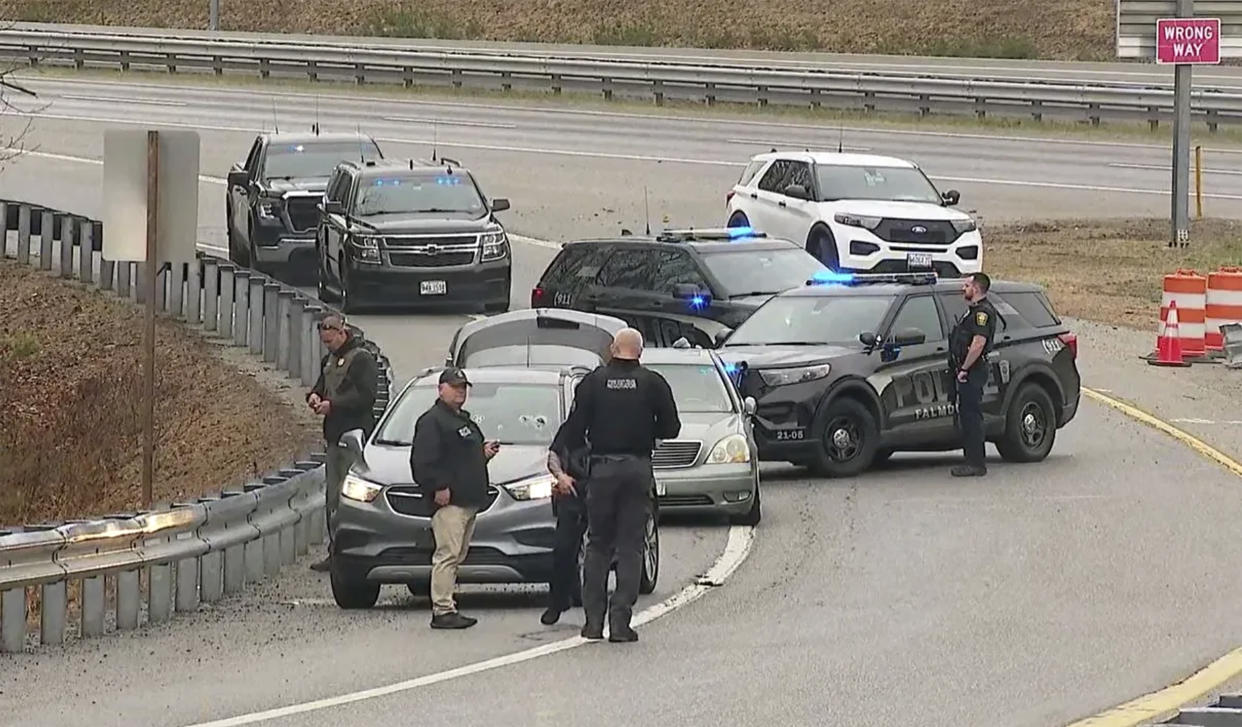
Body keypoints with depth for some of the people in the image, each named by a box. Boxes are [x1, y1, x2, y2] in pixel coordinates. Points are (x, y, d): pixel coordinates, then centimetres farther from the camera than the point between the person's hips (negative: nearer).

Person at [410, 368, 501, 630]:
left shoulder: (464, 420, 24)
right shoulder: (432, 421, -7)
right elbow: (423, 460, -16)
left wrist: (484, 452, 15)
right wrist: (438, 487, -23)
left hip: (469, 500, 10)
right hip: (449, 500, -10)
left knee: (456, 557, 12)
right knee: (447, 554, -13)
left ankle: (446, 608, 16)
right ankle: (442, 611, -15)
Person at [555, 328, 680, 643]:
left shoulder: (592, 382, -1)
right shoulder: (653, 383, -2)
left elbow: (574, 430, -2)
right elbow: (670, 428, 2)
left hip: (602, 468, 0)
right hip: (638, 468, 0)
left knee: (598, 545, 11)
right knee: (630, 547, 3)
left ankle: (593, 620, 7)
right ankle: (620, 621, -3)